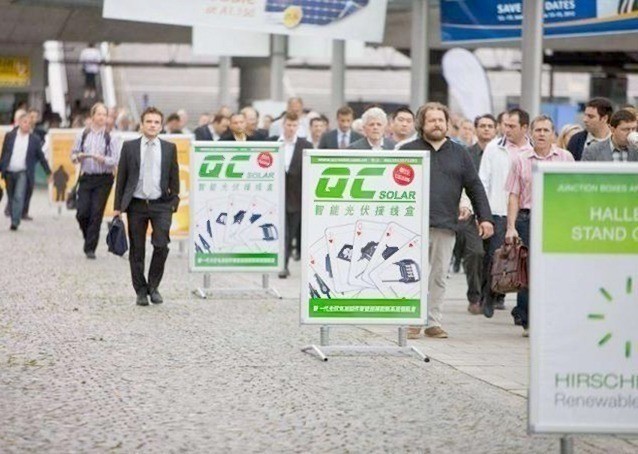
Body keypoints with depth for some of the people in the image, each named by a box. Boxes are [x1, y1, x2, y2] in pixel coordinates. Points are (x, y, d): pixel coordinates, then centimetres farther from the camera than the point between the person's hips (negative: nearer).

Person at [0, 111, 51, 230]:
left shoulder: (35, 139, 2)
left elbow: (41, 157, 9)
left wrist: (48, 172, 11)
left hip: (23, 173, -2)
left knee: (19, 197, -17)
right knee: (11, 198, 10)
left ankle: (15, 222, -17)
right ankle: (14, 219, 23)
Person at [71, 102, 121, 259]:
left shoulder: (111, 137, -1)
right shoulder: (83, 135, 7)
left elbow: (115, 160, -6)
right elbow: (73, 154, 12)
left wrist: (100, 158, -21)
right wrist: (79, 157, -10)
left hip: (103, 179, -2)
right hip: (86, 177, 2)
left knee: (96, 214, -4)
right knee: (82, 213, -4)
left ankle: (90, 248, 4)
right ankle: (89, 239, 23)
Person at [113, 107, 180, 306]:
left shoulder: (169, 148, 6)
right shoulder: (129, 147, 4)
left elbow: (174, 177, 10)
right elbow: (121, 177, 5)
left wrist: (174, 203, 4)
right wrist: (118, 206, 2)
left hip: (161, 204, 0)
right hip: (136, 205, 0)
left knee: (161, 245, -13)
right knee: (137, 250, 4)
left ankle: (154, 287, 5)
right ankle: (141, 291, 16)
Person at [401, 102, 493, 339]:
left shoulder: (459, 153, 14)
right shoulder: (408, 151, 7)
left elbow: (475, 187, 13)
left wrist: (485, 217, 6)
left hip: (446, 225, 2)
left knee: (438, 276, 6)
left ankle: (433, 322, 12)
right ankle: (412, 321, 1)